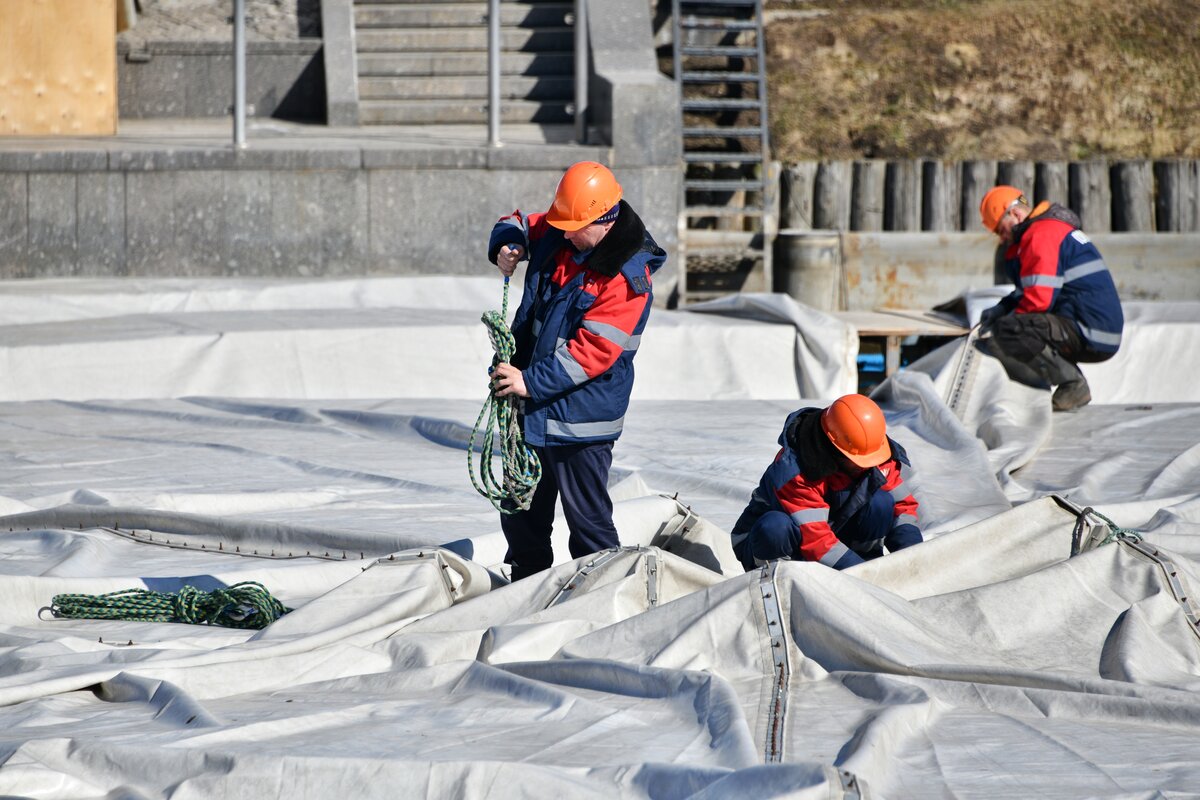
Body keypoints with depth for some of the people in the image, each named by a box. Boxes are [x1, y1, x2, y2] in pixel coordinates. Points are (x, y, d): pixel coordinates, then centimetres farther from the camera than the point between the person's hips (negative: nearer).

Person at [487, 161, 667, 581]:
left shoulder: (628, 277, -20)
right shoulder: (558, 235, 1)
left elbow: (594, 351, -25)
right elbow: (517, 224, 21)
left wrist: (532, 382, -27)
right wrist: (507, 245, -3)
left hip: (579, 418, -8)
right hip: (530, 407, 8)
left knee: (587, 522, -6)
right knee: (521, 517, 19)